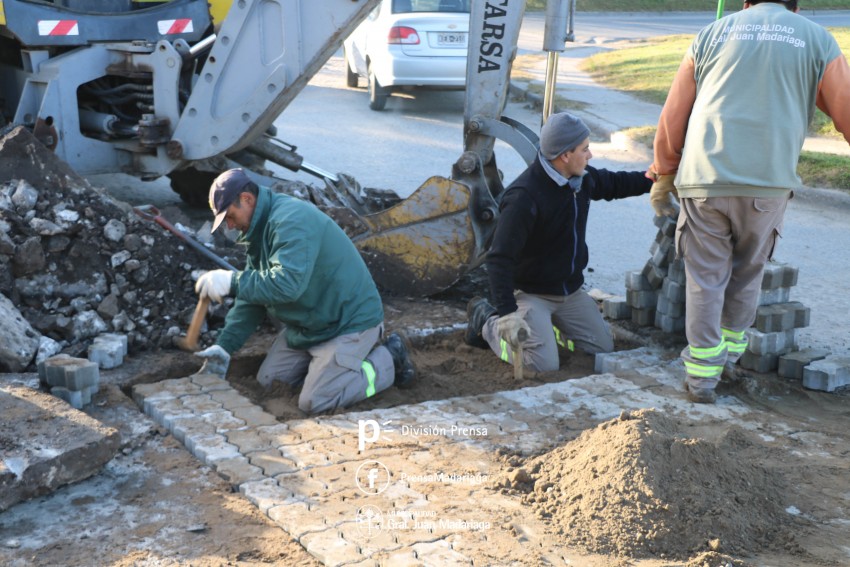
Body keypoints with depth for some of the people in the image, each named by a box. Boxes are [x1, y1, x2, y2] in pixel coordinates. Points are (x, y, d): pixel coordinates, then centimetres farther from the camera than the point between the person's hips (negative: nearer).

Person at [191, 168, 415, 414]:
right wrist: (224, 346, 1)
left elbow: (287, 284, -39)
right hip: (307, 325, 10)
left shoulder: (292, 220, -25)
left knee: (314, 402, -13)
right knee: (267, 382, 9)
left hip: (349, 322, -10)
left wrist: (231, 282, -34)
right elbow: (254, 293, 9)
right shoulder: (262, 228, 8)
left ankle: (389, 360, 4)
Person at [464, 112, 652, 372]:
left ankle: (544, 323, 25)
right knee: (544, 366, -17)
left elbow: (614, 183, 22)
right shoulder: (524, 196, -29)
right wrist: (507, 311, -37)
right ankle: (487, 320, 5)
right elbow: (499, 259, -31)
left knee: (604, 348, 10)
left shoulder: (582, 178, -2)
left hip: (570, 290, 8)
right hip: (529, 292, -8)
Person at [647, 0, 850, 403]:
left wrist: (664, 175, 22)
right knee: (746, 273, 20)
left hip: (704, 180, 1)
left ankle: (701, 375, 10)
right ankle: (729, 352, 32)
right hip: (768, 184, 0)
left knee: (706, 279, 10)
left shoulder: (711, 34, 13)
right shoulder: (817, 40, 9)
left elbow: (672, 118, 12)